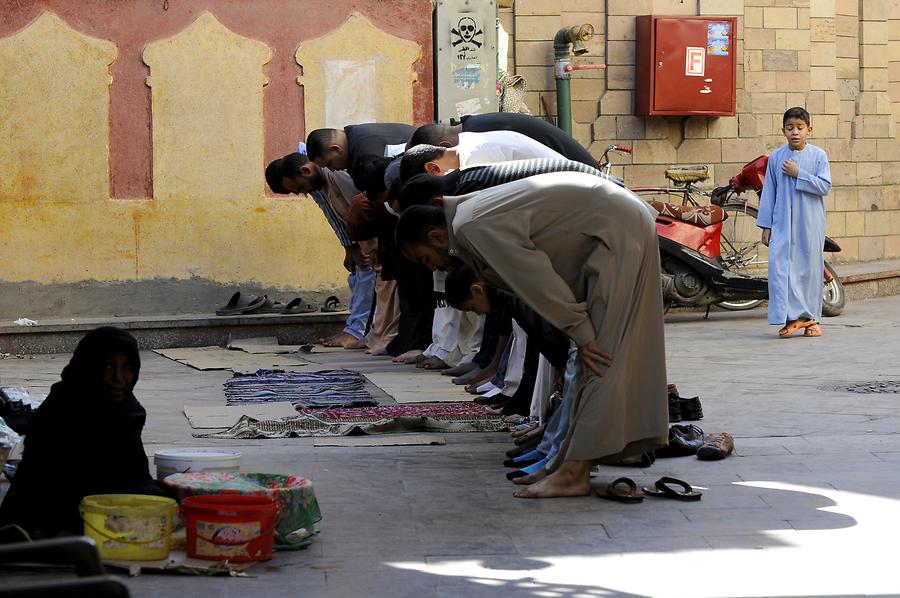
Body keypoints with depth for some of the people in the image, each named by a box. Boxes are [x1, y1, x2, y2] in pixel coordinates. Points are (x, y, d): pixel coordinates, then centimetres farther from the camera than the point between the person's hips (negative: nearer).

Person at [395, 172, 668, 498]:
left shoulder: (474, 227, -21)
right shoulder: (471, 211, 11)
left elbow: (537, 279, -22)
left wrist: (580, 333, -16)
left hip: (619, 232, -10)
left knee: (600, 356, -12)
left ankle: (573, 474, -15)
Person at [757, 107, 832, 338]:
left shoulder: (818, 156, 0)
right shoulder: (776, 157, 5)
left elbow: (825, 186, -8)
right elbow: (769, 193, 7)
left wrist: (798, 174, -14)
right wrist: (766, 226, 6)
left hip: (811, 224, -1)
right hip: (782, 223, 1)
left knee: (810, 267, 4)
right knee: (779, 266, -11)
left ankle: (811, 318, 15)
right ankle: (791, 317, -9)